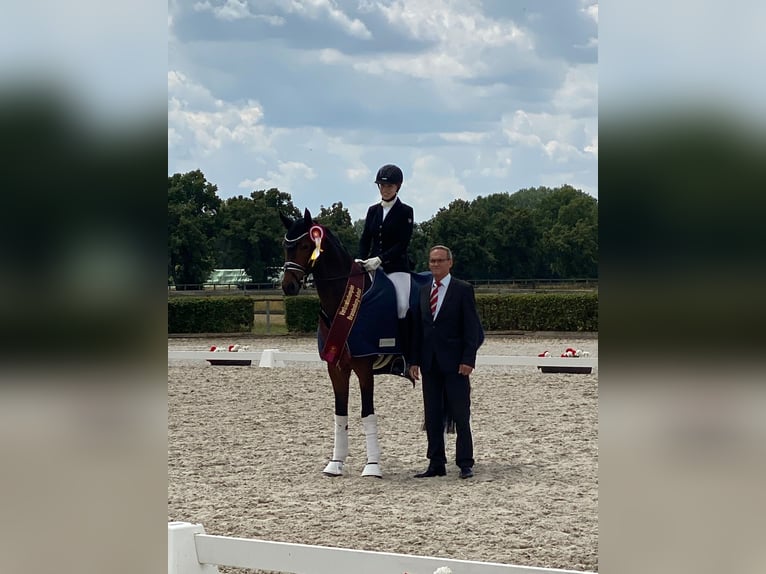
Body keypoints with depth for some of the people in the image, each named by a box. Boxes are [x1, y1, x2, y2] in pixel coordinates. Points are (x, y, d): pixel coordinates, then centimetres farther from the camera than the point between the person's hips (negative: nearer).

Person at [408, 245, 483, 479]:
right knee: (432, 415, 7)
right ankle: (436, 463, 11)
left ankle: (465, 463, 4)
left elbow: (471, 328, -7)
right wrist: (415, 360, 6)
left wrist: (468, 360, -15)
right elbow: (417, 328, 14)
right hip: (430, 363, 6)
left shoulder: (463, 290, -3)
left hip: (455, 363, -6)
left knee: (460, 414, -2)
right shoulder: (423, 291, 14)